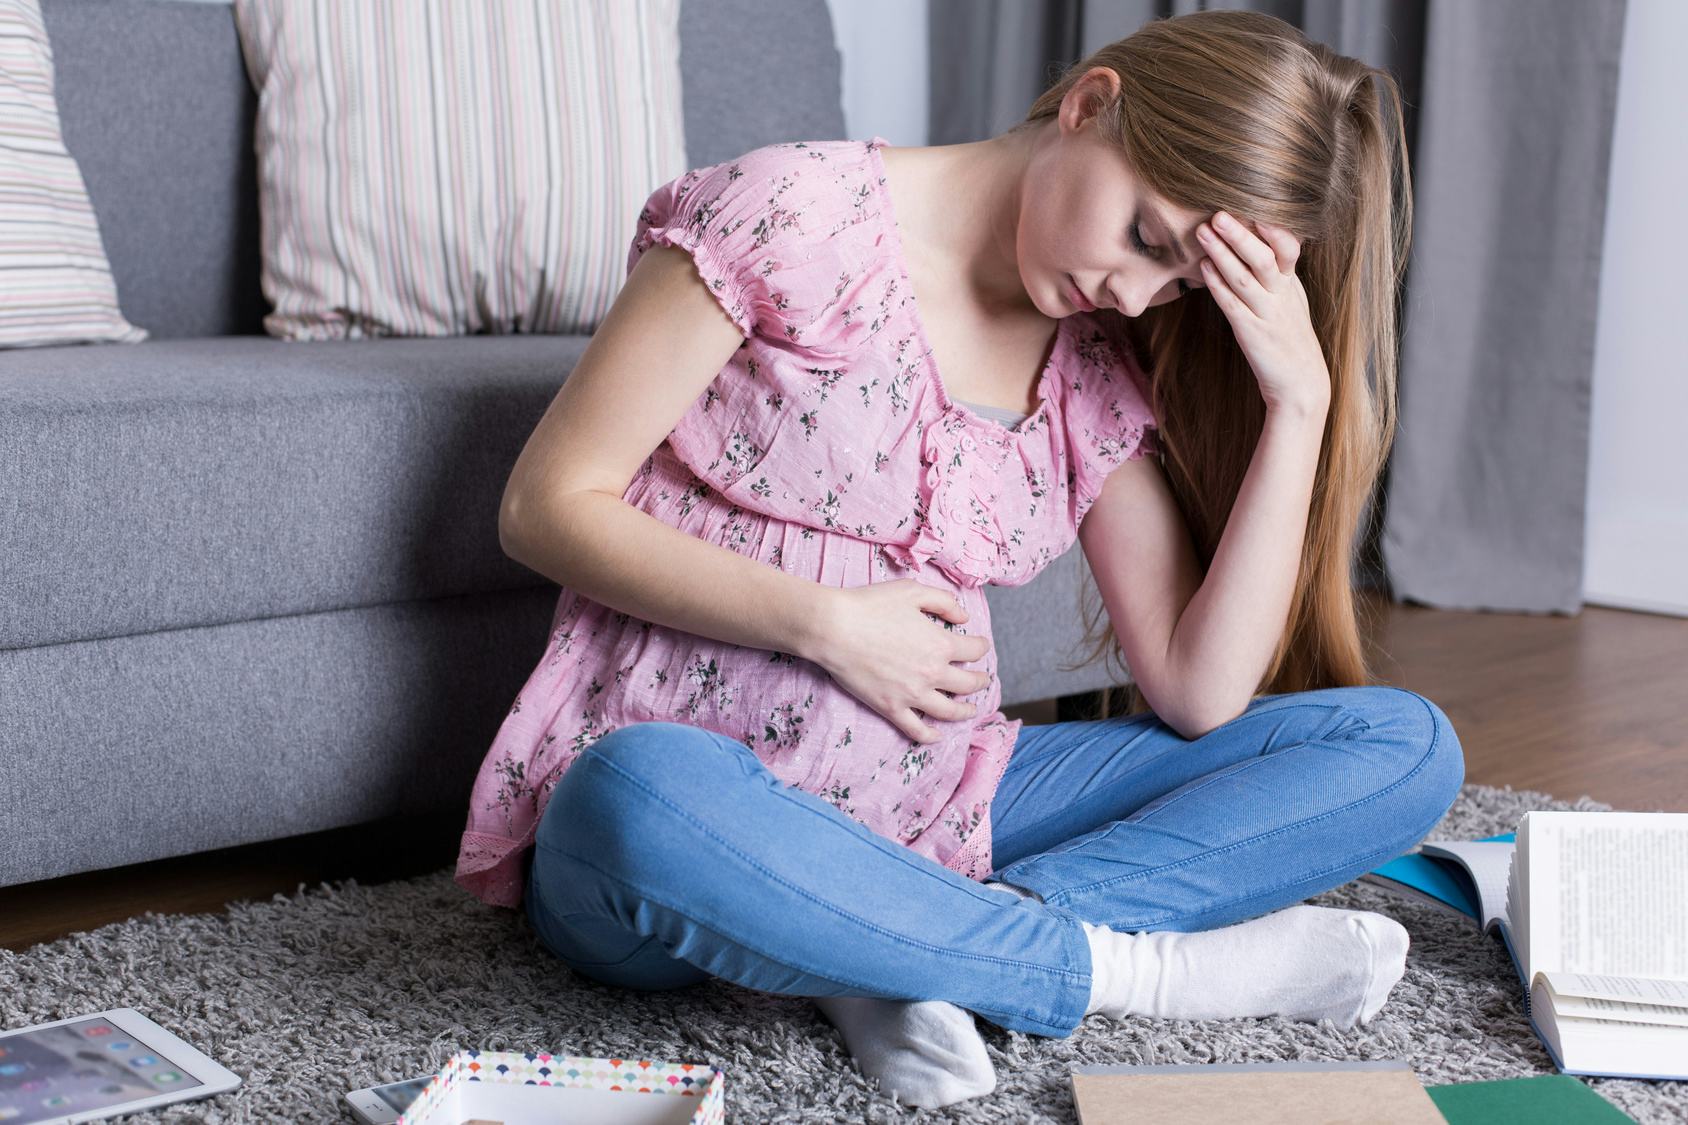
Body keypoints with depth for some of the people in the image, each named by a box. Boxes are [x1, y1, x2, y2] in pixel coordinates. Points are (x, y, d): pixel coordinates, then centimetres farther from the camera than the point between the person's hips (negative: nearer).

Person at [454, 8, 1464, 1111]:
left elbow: (1199, 692, -2)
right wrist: (827, 625, -17)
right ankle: (1131, 967, -22)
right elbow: (548, 503, -9)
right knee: (651, 792, -44)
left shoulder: (1101, 378, 8)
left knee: (1408, 743, -6)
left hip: (930, 823, 6)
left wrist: (1300, 403, -8)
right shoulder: (800, 215, -8)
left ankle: (907, 951, -20)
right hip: (651, 811, -5)